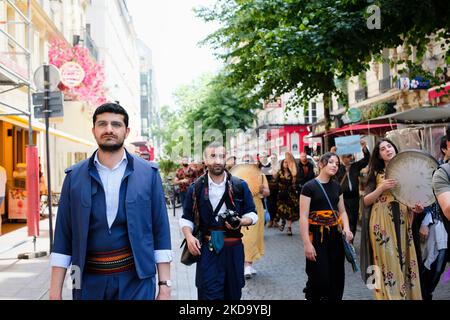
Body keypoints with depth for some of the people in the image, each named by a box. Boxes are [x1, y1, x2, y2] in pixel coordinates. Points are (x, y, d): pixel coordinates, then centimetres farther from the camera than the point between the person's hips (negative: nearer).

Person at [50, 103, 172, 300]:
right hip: (89, 281, 2)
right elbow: (63, 236, 1)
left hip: (137, 280, -1)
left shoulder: (149, 174, -1)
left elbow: (161, 231, -1)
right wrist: (55, 292, -2)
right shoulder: (74, 176, 1)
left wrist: (164, 285, -4)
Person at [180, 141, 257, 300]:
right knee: (209, 295, -6)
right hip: (207, 249, -1)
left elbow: (252, 214, 8)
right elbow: (187, 218, 10)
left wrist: (241, 222, -14)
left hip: (234, 248, 2)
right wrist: (189, 236, -9)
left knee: (233, 294, 14)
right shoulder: (196, 188, 2)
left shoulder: (240, 186, 1)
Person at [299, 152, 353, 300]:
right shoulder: (309, 187, -8)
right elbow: (303, 217, -12)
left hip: (335, 235, 6)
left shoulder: (337, 186, 10)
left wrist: (346, 228, -5)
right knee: (320, 277, -6)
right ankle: (310, 296, 21)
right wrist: (307, 243, -19)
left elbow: (342, 211, 16)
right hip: (317, 236, -5)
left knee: (336, 276, 8)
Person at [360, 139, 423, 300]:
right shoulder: (376, 173, 3)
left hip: (402, 221, 3)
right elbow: (366, 200, -2)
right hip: (382, 222, -3)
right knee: (387, 262, -2)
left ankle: (406, 294, 17)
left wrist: (415, 208, -3)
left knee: (403, 260, 4)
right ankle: (389, 296, 9)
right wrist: (382, 187, -16)